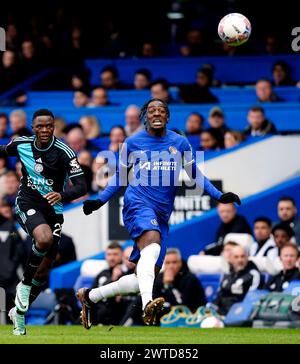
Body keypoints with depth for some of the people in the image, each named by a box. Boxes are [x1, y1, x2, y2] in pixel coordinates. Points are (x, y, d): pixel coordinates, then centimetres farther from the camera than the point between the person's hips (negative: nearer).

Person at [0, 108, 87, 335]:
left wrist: (62, 195, -38)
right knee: (44, 238, -34)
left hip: (53, 210, 1)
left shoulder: (64, 153, -15)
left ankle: (20, 312, 26)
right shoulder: (22, 145, -6)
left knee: (44, 269, 5)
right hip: (27, 204, -1)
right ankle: (24, 284, -13)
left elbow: (81, 186, -21)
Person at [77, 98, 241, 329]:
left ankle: (90, 296, 18)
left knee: (145, 277, 1)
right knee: (152, 243, -37)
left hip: (162, 215, 4)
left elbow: (195, 175, 20)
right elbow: (119, 177, 18)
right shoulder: (132, 143, 8)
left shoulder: (180, 143, 13)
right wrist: (99, 201, 7)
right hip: (138, 203, -4)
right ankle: (147, 305, -55)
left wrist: (219, 196, 10)